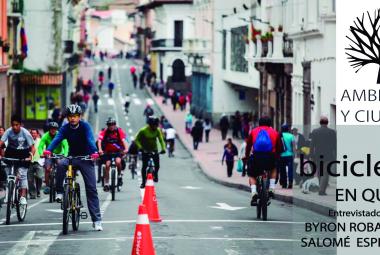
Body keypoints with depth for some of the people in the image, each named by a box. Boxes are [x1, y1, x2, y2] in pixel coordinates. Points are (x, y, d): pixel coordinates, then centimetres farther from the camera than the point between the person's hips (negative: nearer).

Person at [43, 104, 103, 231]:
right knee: (60, 164, -33)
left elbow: (90, 139, -28)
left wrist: (94, 152, -47)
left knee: (91, 189, -7)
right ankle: (59, 192, -15)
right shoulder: (65, 128, -5)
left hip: (86, 158, -2)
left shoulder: (85, 126, -12)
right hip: (72, 157, 2)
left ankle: (97, 220, -4)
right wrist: (48, 150, -40)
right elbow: (57, 139, -21)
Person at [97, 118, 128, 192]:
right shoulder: (105, 131, -13)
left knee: (118, 161, -27)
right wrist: (100, 149, -43)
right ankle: (106, 183, 2)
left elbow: (123, 140, -27)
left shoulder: (119, 131, -15)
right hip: (107, 151, 1)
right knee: (107, 165, -10)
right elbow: (99, 140, -25)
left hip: (118, 151, -1)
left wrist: (126, 149, -45)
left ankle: (120, 175, 1)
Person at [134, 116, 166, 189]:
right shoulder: (143, 130, -18)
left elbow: (161, 140, -9)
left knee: (157, 165, -8)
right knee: (144, 166, -8)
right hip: (145, 150, -2)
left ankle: (155, 174, 26)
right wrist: (140, 147, -27)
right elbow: (136, 140, -13)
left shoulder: (157, 130, -10)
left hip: (154, 150, 2)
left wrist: (163, 148, -23)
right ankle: (143, 182, 5)